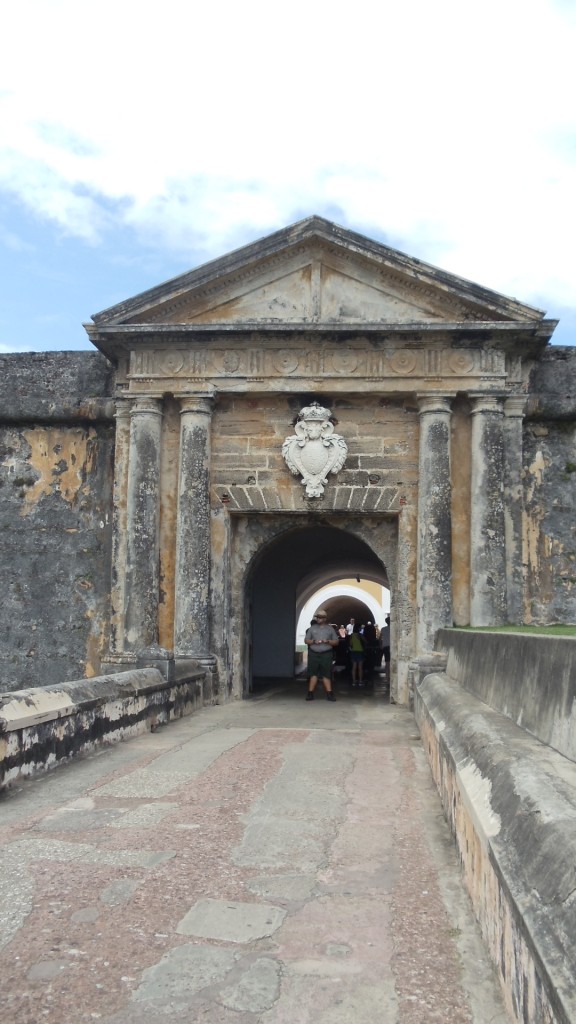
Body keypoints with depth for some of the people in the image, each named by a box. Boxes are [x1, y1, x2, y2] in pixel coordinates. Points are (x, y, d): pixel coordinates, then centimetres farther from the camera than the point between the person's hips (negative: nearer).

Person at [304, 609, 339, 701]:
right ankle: (310, 693, 2)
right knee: (313, 674, -1)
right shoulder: (312, 628, 11)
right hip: (313, 654, 1)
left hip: (326, 654, -1)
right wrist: (313, 641, -9)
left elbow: (336, 642, 9)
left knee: (326, 674, -3)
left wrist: (328, 641, -9)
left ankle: (329, 693, -1)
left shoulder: (330, 629, 9)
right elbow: (306, 640, 10)